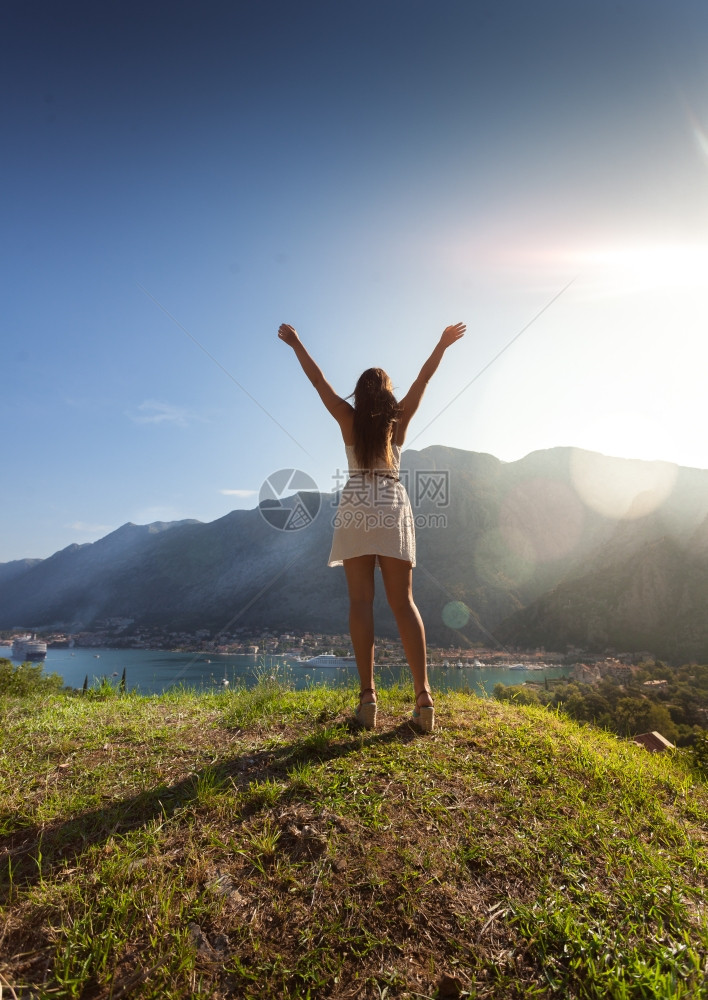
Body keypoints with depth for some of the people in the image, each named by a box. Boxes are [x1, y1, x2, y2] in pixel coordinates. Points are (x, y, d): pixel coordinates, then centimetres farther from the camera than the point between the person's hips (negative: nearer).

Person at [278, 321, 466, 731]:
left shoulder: (349, 419, 7)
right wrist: (443, 344, 31)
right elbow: (424, 378, 18)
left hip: (356, 508, -1)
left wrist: (296, 343, 25)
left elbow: (318, 380, 14)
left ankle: (368, 694, -5)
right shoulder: (399, 419, 9)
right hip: (394, 508, 1)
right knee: (403, 601, 1)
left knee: (361, 600, -1)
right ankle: (423, 694, -4)